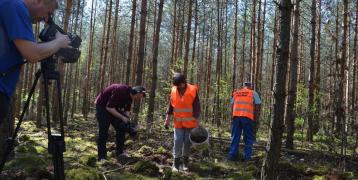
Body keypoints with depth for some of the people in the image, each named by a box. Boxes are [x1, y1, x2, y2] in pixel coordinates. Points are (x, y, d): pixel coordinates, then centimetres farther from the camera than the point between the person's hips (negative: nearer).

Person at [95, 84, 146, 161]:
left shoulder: (130, 96, -5)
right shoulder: (120, 91, -32)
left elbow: (127, 110, 4)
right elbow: (109, 108, -31)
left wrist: (128, 121, -12)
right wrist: (122, 118, -30)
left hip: (114, 107, 9)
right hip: (102, 106, -8)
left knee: (121, 128, 2)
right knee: (103, 132, -13)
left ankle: (119, 152, 10)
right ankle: (102, 157, -8)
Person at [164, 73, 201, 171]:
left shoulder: (192, 91, -11)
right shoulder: (174, 90, -1)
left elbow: (196, 107, -9)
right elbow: (170, 106, 6)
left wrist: (197, 122, -11)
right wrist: (167, 120, 5)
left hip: (190, 123, -2)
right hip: (178, 123, 2)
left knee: (187, 142, 7)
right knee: (177, 142, -1)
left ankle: (185, 162, 22)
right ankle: (176, 163, 7)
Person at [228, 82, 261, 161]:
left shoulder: (236, 93, 19)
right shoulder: (253, 93, 10)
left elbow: (232, 105, 18)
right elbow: (257, 106, 4)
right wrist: (255, 118, 11)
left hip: (236, 116, 3)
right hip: (248, 117, -3)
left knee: (235, 137, 9)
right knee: (248, 138, 5)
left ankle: (232, 155, 8)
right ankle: (247, 157, 4)